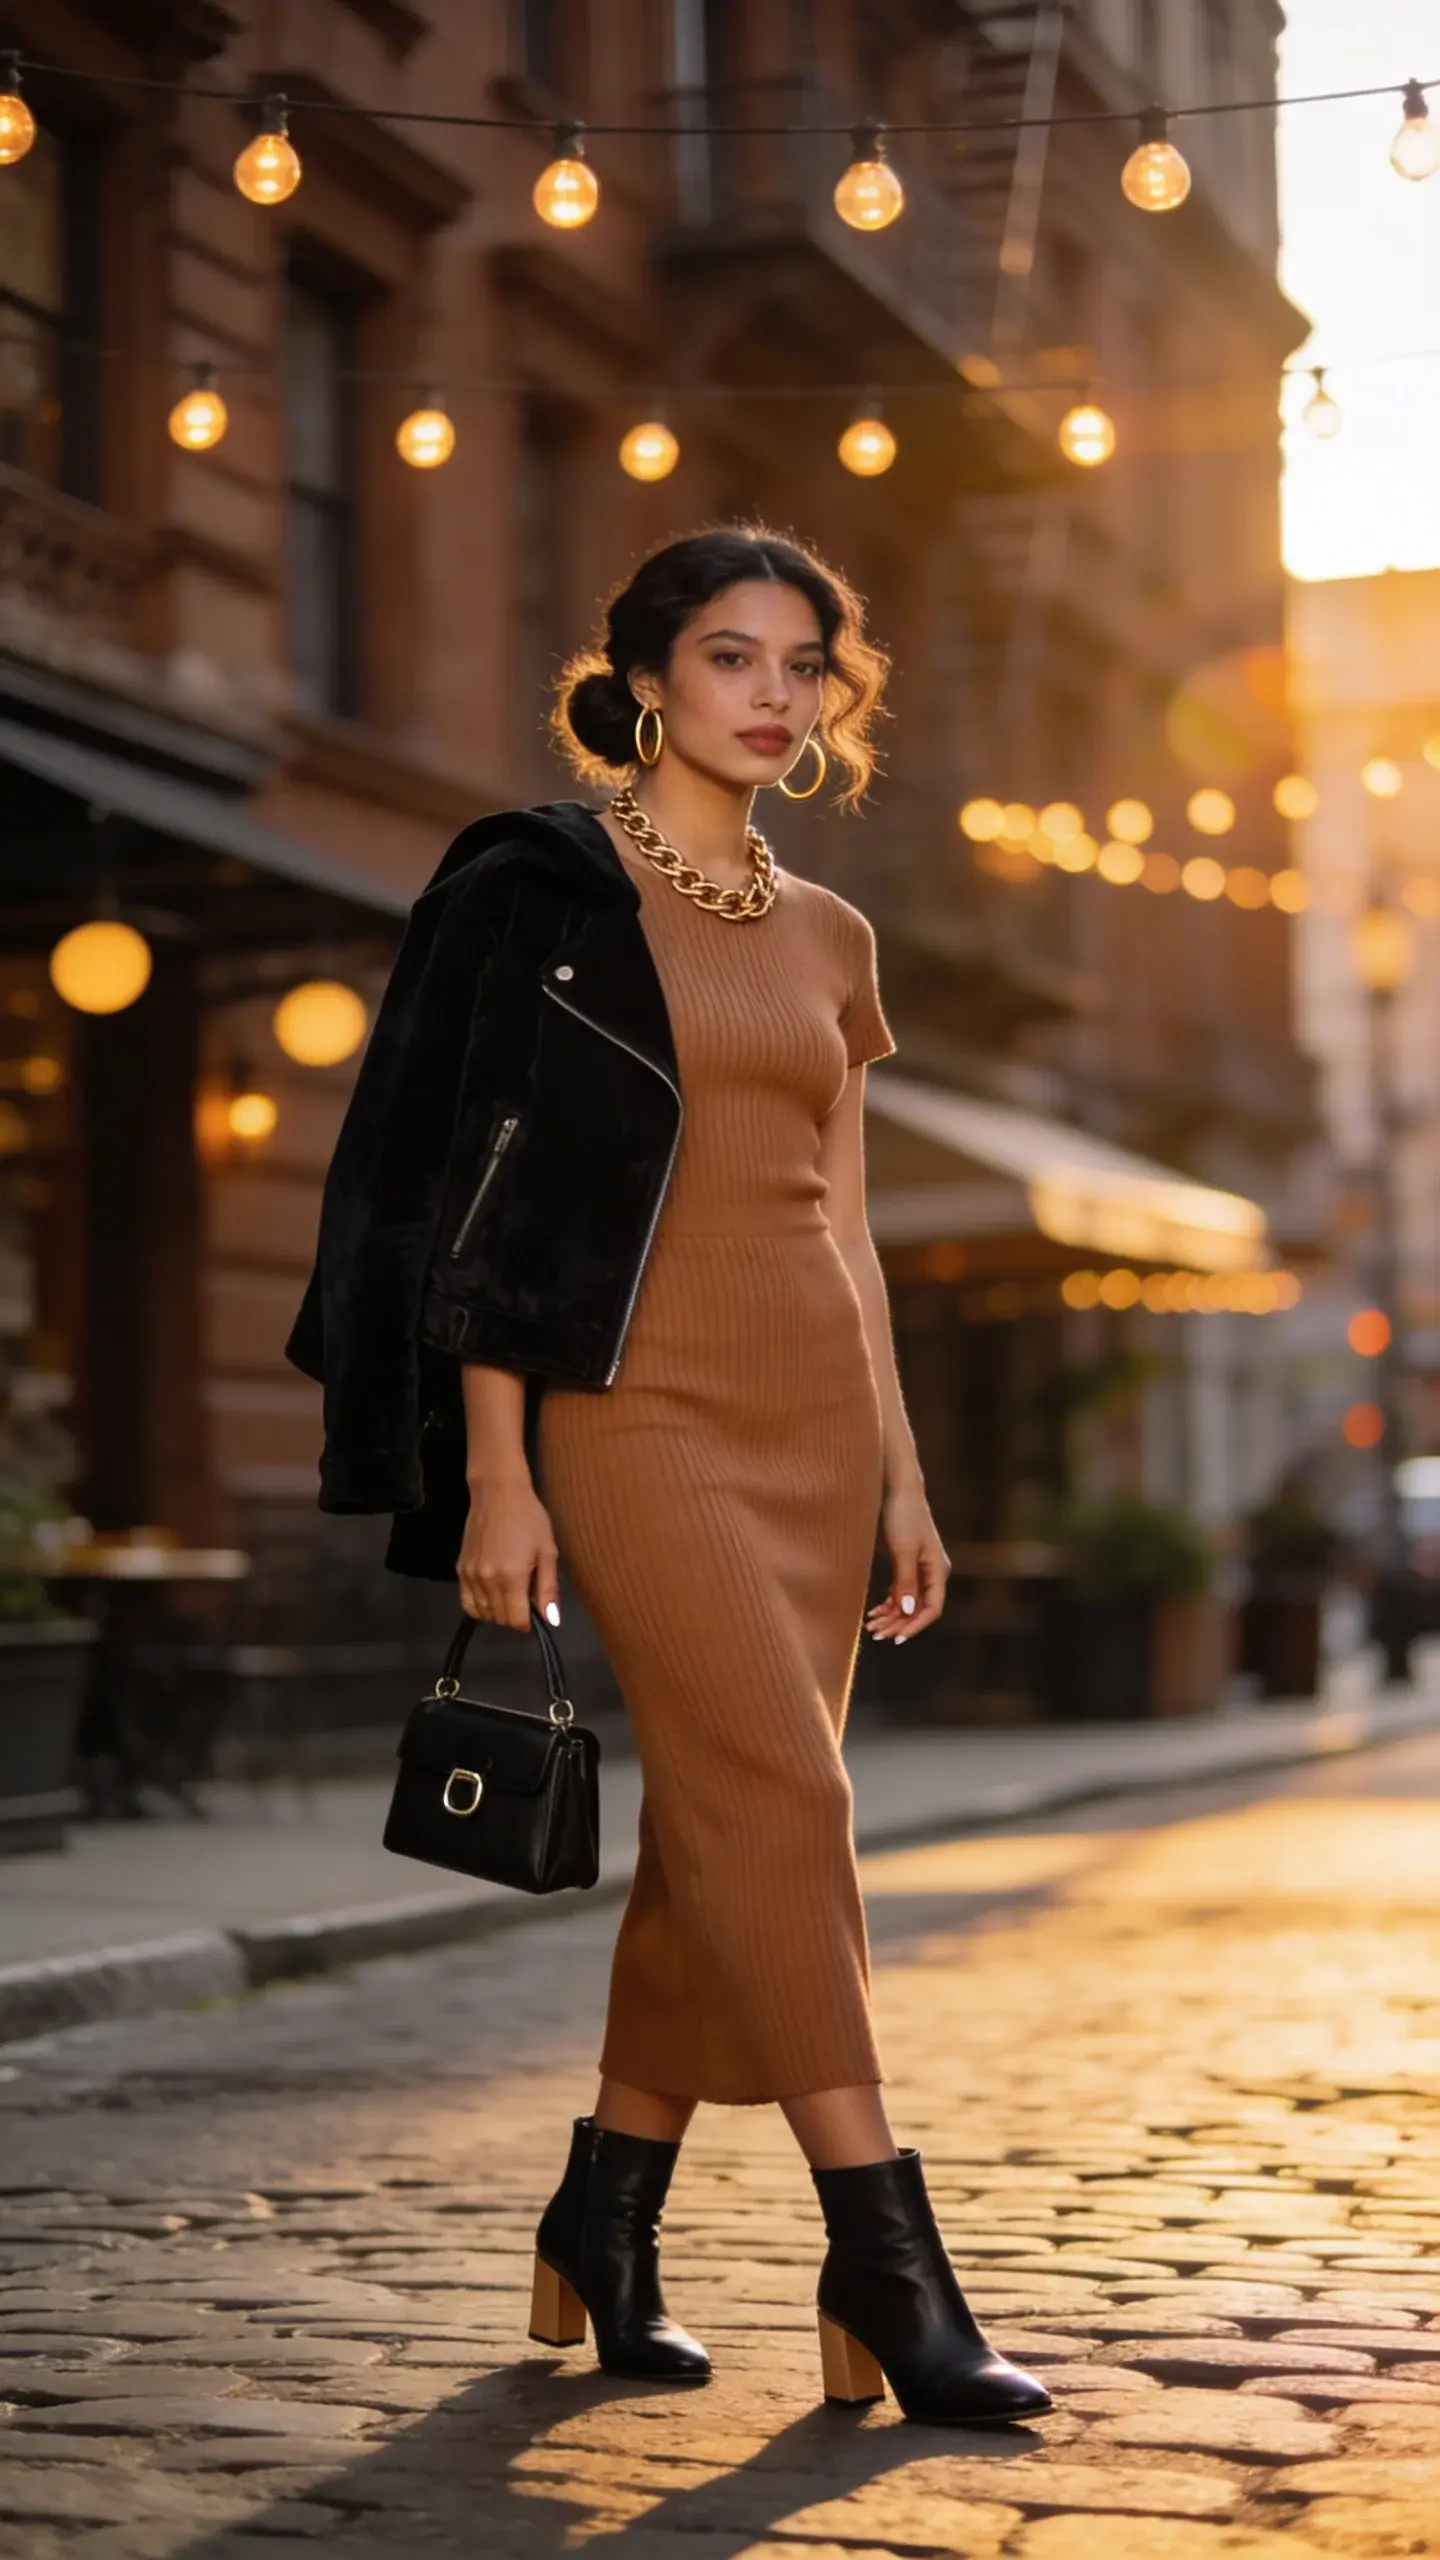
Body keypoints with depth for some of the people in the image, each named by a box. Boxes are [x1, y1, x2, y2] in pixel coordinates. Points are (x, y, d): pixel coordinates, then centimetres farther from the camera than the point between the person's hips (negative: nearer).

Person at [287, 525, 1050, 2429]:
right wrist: (492, 1472, -12)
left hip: (810, 1414, 6)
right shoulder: (545, 895, -2)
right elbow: (483, 1188, -6)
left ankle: (607, 2228, 18)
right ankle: (887, 2268, -8)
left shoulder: (826, 936, 15)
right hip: (638, 1401, -6)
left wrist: (899, 1470, 13)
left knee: (723, 1830, 5)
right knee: (783, 1795, -13)